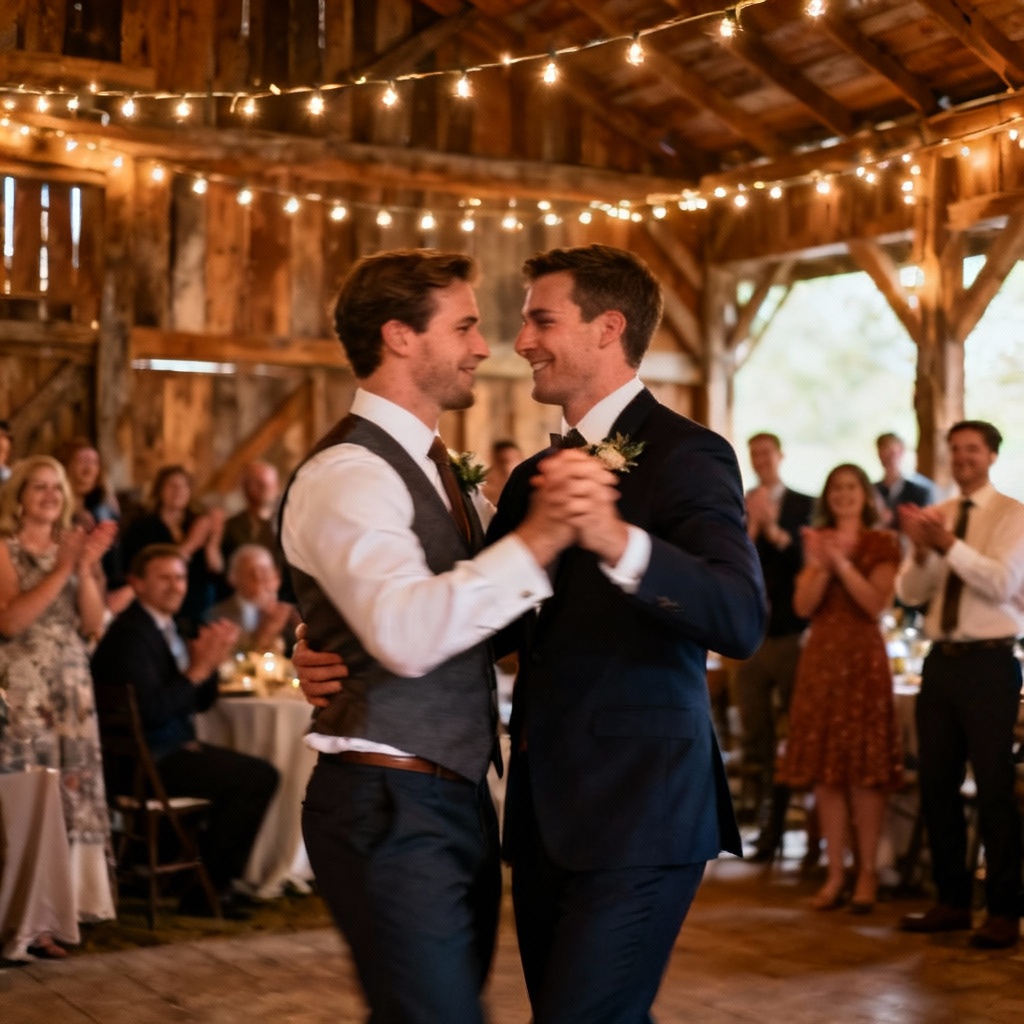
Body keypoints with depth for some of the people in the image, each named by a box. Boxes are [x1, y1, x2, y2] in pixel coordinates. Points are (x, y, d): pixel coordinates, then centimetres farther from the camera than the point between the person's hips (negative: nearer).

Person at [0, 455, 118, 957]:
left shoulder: (72, 546, 14)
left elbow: (93, 624, 8)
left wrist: (85, 567, -6)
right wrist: (62, 569, -17)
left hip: (72, 687, 6)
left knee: (74, 789, 3)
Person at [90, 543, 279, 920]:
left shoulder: (167, 628, 14)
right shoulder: (130, 634, -14)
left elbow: (200, 702, 15)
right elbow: (151, 710, -25)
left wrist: (211, 662, -3)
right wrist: (198, 669, -21)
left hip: (175, 747, 9)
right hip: (150, 761, -9)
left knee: (263, 773, 2)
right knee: (256, 777, -17)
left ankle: (218, 878, 9)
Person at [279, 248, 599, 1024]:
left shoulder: (434, 467, 14)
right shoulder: (347, 475, -17)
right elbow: (406, 632, -34)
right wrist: (534, 541, -43)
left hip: (458, 799, 9)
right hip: (391, 808, -9)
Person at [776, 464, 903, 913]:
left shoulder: (881, 543, 2)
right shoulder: (817, 540, 12)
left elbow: (877, 604, -9)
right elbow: (803, 606, 1)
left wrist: (843, 563, -17)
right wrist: (820, 566, -14)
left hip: (862, 657, -4)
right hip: (820, 656, 4)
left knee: (864, 770, -3)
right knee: (824, 770, 3)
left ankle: (866, 874, 5)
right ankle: (835, 873, 10)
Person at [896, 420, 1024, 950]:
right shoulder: (933, 516, 10)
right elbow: (910, 593, 4)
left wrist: (949, 545, -27)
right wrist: (922, 551, -15)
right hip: (941, 661, 6)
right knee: (936, 783, 10)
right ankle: (952, 901, 23)